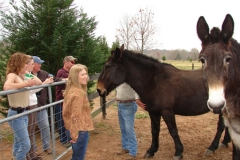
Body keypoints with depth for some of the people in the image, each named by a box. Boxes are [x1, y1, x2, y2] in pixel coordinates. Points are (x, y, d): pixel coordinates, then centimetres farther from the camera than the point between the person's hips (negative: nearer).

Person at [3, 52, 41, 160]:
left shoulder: (21, 76, 7)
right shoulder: (12, 75, -16)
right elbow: (6, 87, -39)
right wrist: (26, 83, -34)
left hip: (24, 113, 8)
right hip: (16, 114, -8)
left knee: (18, 142, 22)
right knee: (26, 144, -5)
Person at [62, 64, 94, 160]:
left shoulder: (71, 90, 8)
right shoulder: (79, 93, -21)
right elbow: (76, 116, -23)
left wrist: (73, 133, 20)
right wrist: (75, 135, -18)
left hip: (71, 129, 9)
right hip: (80, 131, -9)